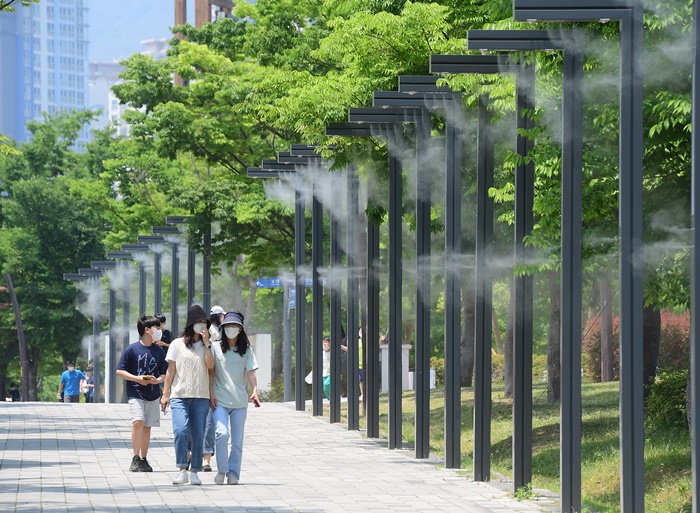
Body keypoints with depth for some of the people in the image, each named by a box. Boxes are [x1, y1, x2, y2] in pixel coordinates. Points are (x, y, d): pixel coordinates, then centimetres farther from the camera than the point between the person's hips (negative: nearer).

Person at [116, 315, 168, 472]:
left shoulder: (159, 352, 9)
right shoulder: (132, 349, -3)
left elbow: (165, 374, 13)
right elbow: (120, 371, -3)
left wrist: (158, 380, -9)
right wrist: (137, 379, -14)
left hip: (153, 395, 4)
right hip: (136, 393, -4)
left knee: (147, 427, 6)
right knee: (138, 422, -20)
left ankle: (143, 460, 15)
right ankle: (135, 458, -12)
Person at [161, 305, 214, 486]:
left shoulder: (207, 346, 13)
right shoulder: (177, 344, 8)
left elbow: (210, 365, -5)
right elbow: (171, 371, 8)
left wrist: (206, 343, -6)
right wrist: (165, 394, 3)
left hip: (201, 396, 2)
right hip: (180, 396, -2)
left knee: (198, 435, 0)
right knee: (180, 431, -19)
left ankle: (195, 472, 7)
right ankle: (182, 470, -18)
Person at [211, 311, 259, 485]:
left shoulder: (246, 350, 9)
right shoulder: (216, 347, 4)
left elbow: (250, 373, 2)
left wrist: (254, 392, -14)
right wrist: (211, 394, -5)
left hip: (240, 400, 2)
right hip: (220, 400, -2)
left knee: (237, 439, 2)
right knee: (222, 433, -19)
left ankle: (233, 474, 11)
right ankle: (221, 470, -5)